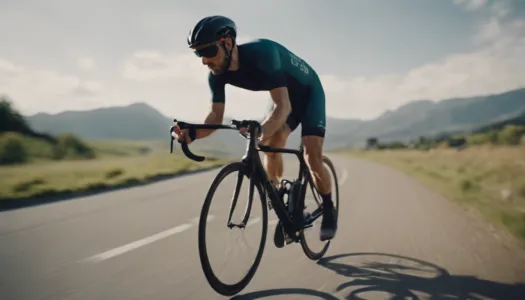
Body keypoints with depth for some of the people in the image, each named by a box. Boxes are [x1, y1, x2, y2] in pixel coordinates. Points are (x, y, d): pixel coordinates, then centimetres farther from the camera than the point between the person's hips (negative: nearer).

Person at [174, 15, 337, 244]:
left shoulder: (261, 52, -39)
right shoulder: (217, 74, -19)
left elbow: (282, 107, -43)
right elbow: (216, 115, -16)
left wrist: (259, 134, -61)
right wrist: (192, 135, -36)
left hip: (310, 94, -5)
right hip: (284, 98, 6)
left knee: (312, 157, -18)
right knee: (271, 145, -17)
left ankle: (328, 210, 8)